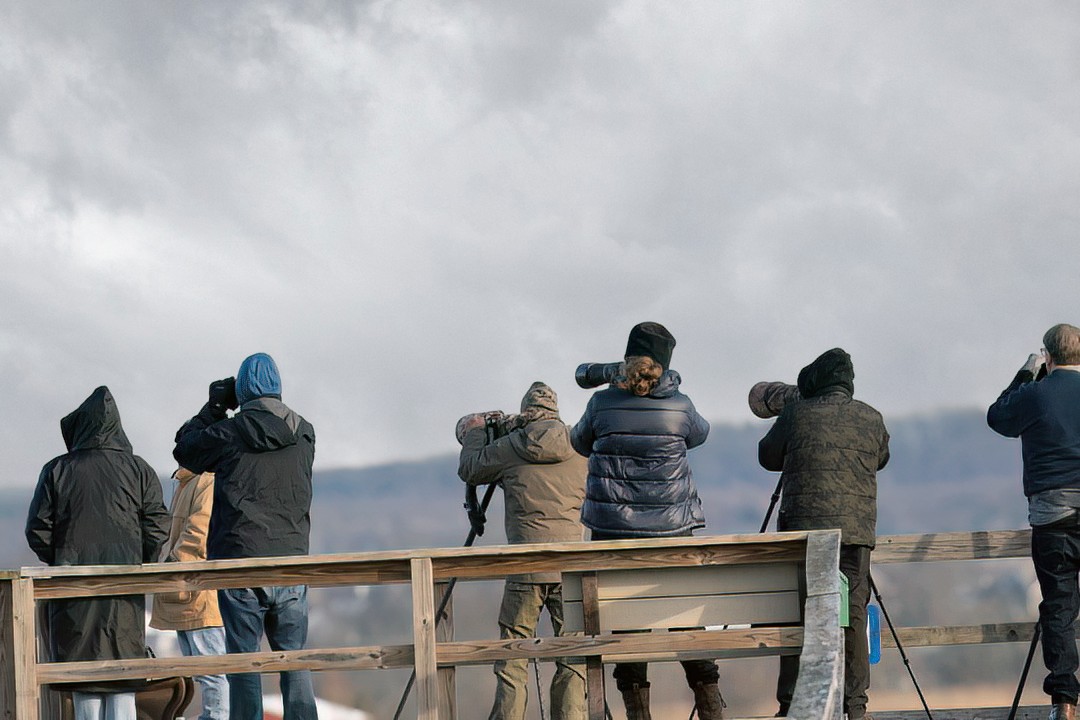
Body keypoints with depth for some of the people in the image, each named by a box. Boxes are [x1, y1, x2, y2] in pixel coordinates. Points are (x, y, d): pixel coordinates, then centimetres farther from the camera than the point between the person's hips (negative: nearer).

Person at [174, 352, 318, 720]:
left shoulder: (228, 433, -6)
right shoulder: (303, 434, 6)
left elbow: (185, 449, 12)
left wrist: (214, 407, 20)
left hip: (240, 559, -3)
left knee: (243, 661, 0)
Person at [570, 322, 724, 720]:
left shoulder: (602, 403, -4)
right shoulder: (678, 406, -5)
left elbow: (580, 443, 15)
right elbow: (699, 433, 18)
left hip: (614, 529, 0)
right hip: (672, 528, 0)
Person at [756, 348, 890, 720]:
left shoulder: (796, 414, 1)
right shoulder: (870, 419, 6)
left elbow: (768, 456, 16)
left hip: (803, 526, -1)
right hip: (855, 529, 1)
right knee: (853, 614, 3)